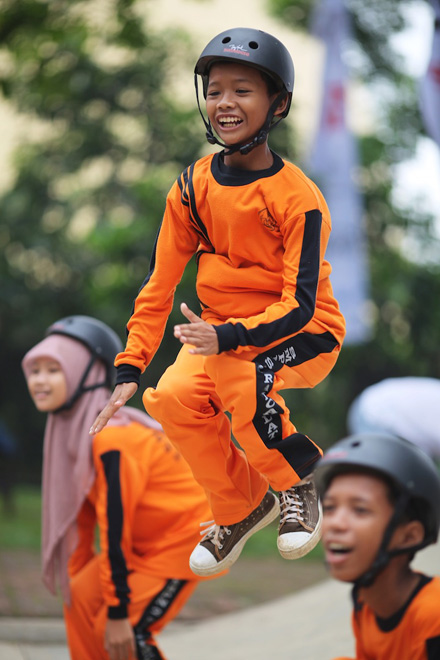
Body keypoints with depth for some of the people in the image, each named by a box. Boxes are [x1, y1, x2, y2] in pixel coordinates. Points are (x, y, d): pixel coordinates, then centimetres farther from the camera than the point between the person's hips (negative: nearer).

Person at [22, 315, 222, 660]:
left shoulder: (112, 440, -29)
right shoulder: (71, 432, 0)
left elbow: (114, 527, -27)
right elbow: (81, 515, 9)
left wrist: (117, 613, -24)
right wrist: (77, 576, 13)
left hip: (187, 537, -9)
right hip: (146, 540, 9)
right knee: (80, 596, 4)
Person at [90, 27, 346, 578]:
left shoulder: (298, 197, -18)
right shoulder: (193, 188, -3)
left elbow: (299, 304, -22)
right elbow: (159, 283, 1)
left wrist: (228, 337, -37)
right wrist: (130, 368, -6)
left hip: (303, 332, -5)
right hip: (221, 329, 5)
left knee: (238, 377, -36)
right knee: (173, 398, -24)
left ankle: (298, 481, -8)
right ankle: (241, 507, 1)